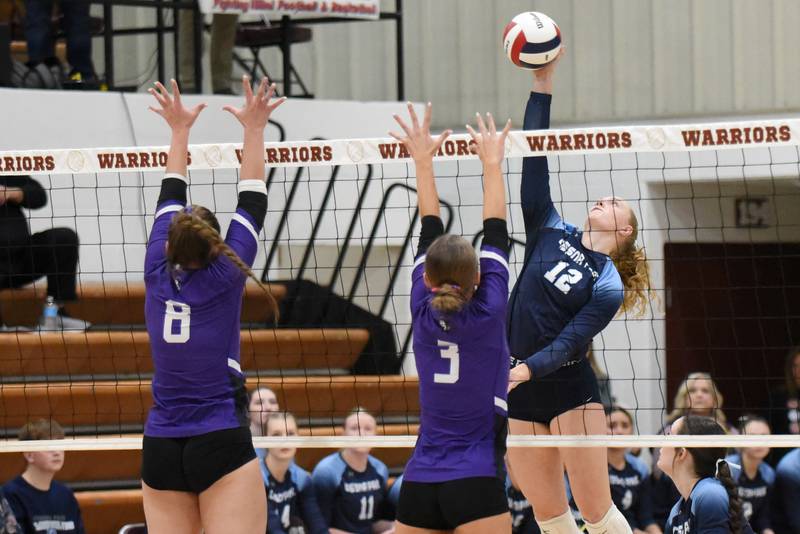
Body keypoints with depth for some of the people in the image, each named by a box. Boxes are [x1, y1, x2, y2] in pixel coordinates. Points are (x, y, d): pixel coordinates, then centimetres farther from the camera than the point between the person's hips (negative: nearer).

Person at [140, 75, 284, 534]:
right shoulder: (225, 276, -5)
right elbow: (252, 202, 4)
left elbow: (171, 199, 16)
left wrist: (180, 130, 28)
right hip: (222, 444, -4)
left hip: (161, 449, 4)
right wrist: (254, 130, 13)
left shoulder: (158, 275, 3)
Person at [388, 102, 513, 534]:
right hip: (477, 483, -4)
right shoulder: (488, 315, -4)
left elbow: (429, 232, 14)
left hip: (419, 484, 4)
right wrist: (492, 164, 16)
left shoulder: (423, 314, 4)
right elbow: (495, 233, 6)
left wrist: (424, 163, 23)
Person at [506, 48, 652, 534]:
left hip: (569, 390, -5)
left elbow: (568, 342, -17)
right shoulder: (551, 232, 7)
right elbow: (534, 161, 3)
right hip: (518, 391, 5)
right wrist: (543, 85, -4)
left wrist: (522, 371, -35)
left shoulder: (609, 286, -5)